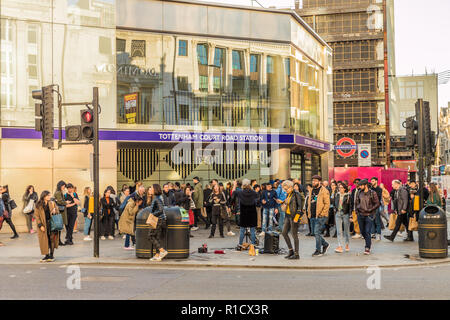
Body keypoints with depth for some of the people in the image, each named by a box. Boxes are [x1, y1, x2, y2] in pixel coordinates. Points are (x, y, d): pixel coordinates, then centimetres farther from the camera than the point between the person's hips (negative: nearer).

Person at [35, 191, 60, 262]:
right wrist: (40, 225, -10)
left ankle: (51, 255, 11)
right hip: (43, 225, 0)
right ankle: (46, 255, 12)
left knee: (52, 239, 1)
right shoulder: (39, 205, 0)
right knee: (44, 240, 2)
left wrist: (54, 212, -15)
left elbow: (57, 213, 9)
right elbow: (37, 216, -1)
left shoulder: (52, 203, 4)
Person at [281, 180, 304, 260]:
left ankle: (296, 254, 4)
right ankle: (291, 251, 20)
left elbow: (300, 207, -17)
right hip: (288, 216, 9)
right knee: (284, 233, 9)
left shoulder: (296, 194, -14)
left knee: (294, 235, -4)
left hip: (294, 217, -9)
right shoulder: (288, 195, 12)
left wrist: (296, 217, -20)